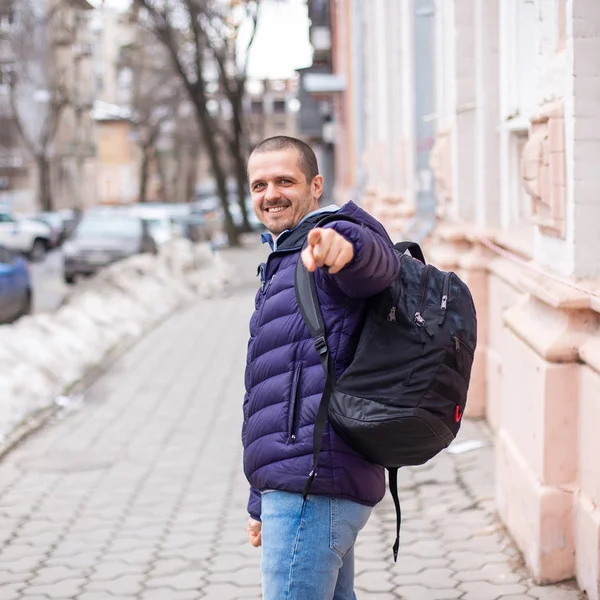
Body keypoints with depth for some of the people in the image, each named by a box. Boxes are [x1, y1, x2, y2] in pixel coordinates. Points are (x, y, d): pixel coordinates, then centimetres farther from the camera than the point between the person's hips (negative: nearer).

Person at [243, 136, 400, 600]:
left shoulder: (334, 232, -5)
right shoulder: (283, 262, 26)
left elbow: (379, 264, -32)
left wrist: (346, 246, -57)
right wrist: (262, 504, 31)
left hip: (314, 487, -10)